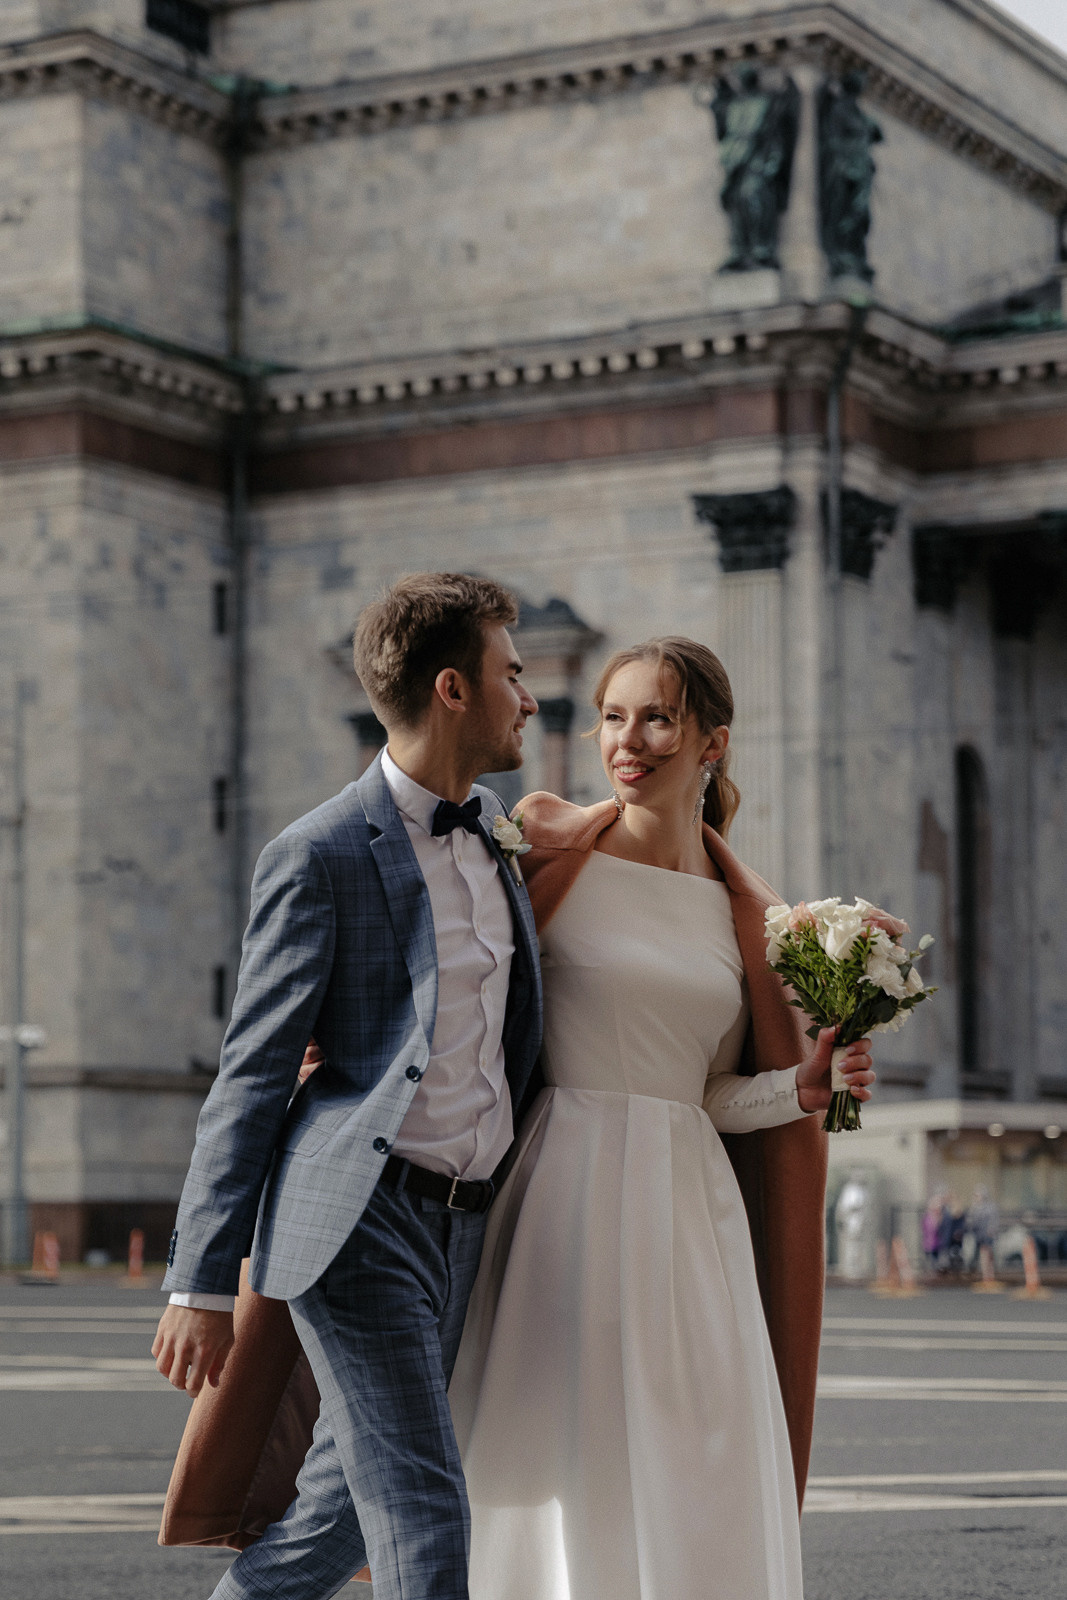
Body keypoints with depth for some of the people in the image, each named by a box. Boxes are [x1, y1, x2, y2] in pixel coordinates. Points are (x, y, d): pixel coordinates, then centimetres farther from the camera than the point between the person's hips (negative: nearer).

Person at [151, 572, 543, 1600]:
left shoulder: (492, 825, 16)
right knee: (421, 1514, -10)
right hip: (360, 1218, -7)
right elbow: (251, 1077, -7)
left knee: (341, 1513, 11)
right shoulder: (320, 856, -7)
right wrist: (201, 1284, -9)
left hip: (460, 1224, 7)